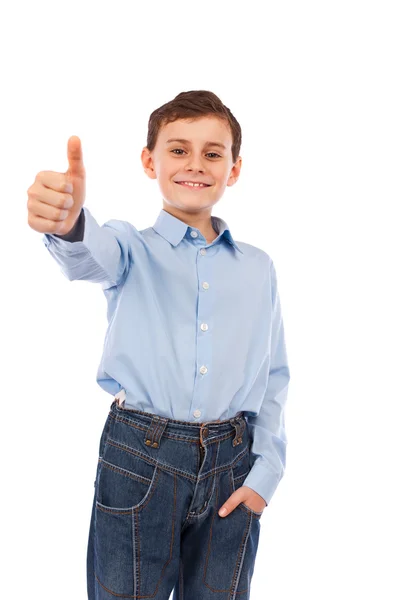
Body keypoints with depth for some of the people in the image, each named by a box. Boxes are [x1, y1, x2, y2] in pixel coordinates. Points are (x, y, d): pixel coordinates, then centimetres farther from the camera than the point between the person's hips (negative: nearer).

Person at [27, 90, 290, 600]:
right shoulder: (133, 249, -1)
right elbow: (91, 257, -26)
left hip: (232, 463, 3)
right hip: (140, 460, -2)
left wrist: (266, 472, 2)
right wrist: (68, 223, -49)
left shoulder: (258, 267, 8)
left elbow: (275, 376, 10)